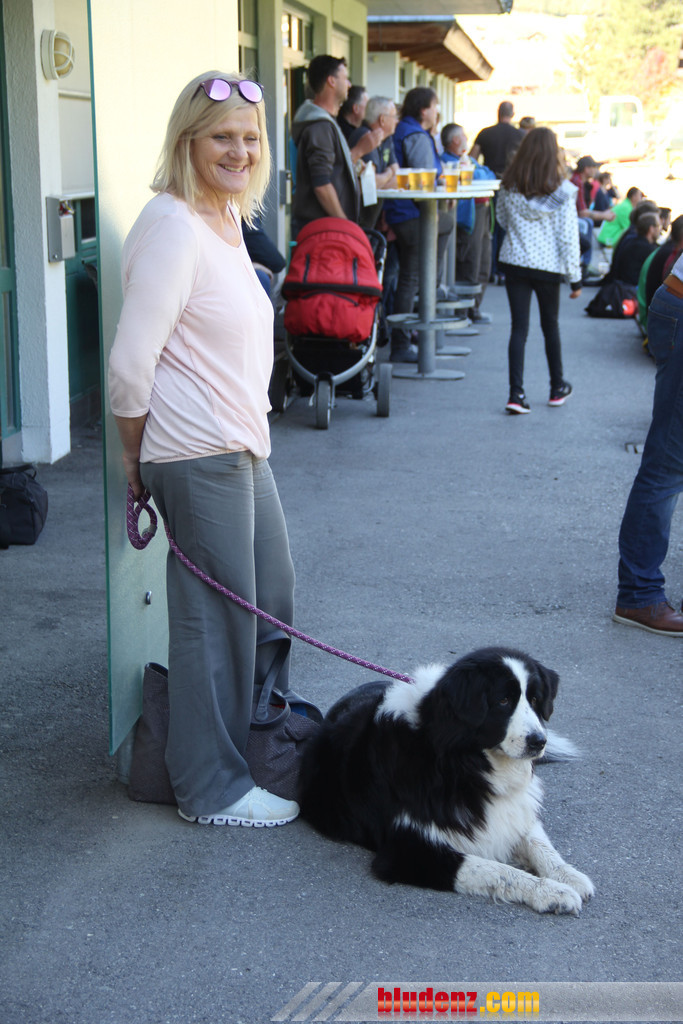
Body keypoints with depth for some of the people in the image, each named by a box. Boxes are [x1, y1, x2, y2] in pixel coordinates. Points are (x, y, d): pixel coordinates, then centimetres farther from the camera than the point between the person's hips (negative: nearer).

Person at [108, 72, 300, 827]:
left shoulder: (228, 216, 13)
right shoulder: (173, 227, -18)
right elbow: (130, 366, -20)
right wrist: (138, 461, -8)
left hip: (242, 446, 10)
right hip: (199, 454, -10)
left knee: (271, 595, 20)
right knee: (215, 615, 0)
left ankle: (260, 732, 40)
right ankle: (212, 788, 15)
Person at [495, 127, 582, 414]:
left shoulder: (509, 186, -3)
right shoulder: (562, 191, -10)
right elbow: (568, 237, -9)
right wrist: (575, 277, -3)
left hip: (514, 262, 1)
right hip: (548, 266, -1)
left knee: (518, 327, 3)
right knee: (550, 326, 15)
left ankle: (516, 393, -6)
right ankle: (558, 387, 30)